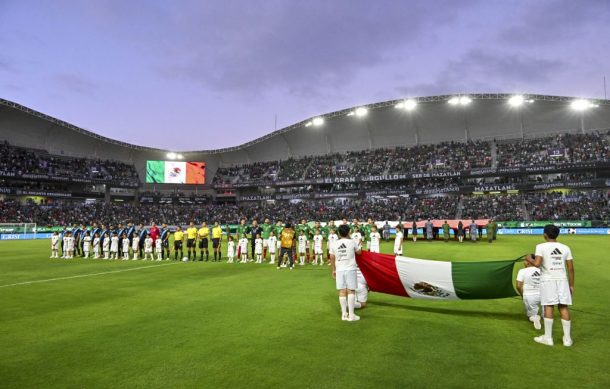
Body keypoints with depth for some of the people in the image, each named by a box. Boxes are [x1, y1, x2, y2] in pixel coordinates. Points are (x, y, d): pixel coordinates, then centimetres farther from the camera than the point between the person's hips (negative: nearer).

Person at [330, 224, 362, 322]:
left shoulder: (334, 244, 2)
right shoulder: (351, 242, -5)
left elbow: (332, 258, 9)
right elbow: (359, 252, 10)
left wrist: (334, 270, 21)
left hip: (340, 270, 3)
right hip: (350, 269, -3)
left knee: (342, 291, 5)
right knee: (351, 291, 0)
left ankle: (344, 314, 9)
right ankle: (351, 315, 0)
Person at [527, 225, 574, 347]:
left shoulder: (541, 247, -6)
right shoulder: (565, 248, 7)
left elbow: (537, 264, -17)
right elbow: (571, 268, 6)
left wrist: (529, 260, 4)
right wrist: (571, 285, 12)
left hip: (548, 279, -3)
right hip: (562, 279, 4)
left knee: (548, 307, 1)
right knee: (564, 307, 7)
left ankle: (548, 338, 8)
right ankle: (567, 339, 12)